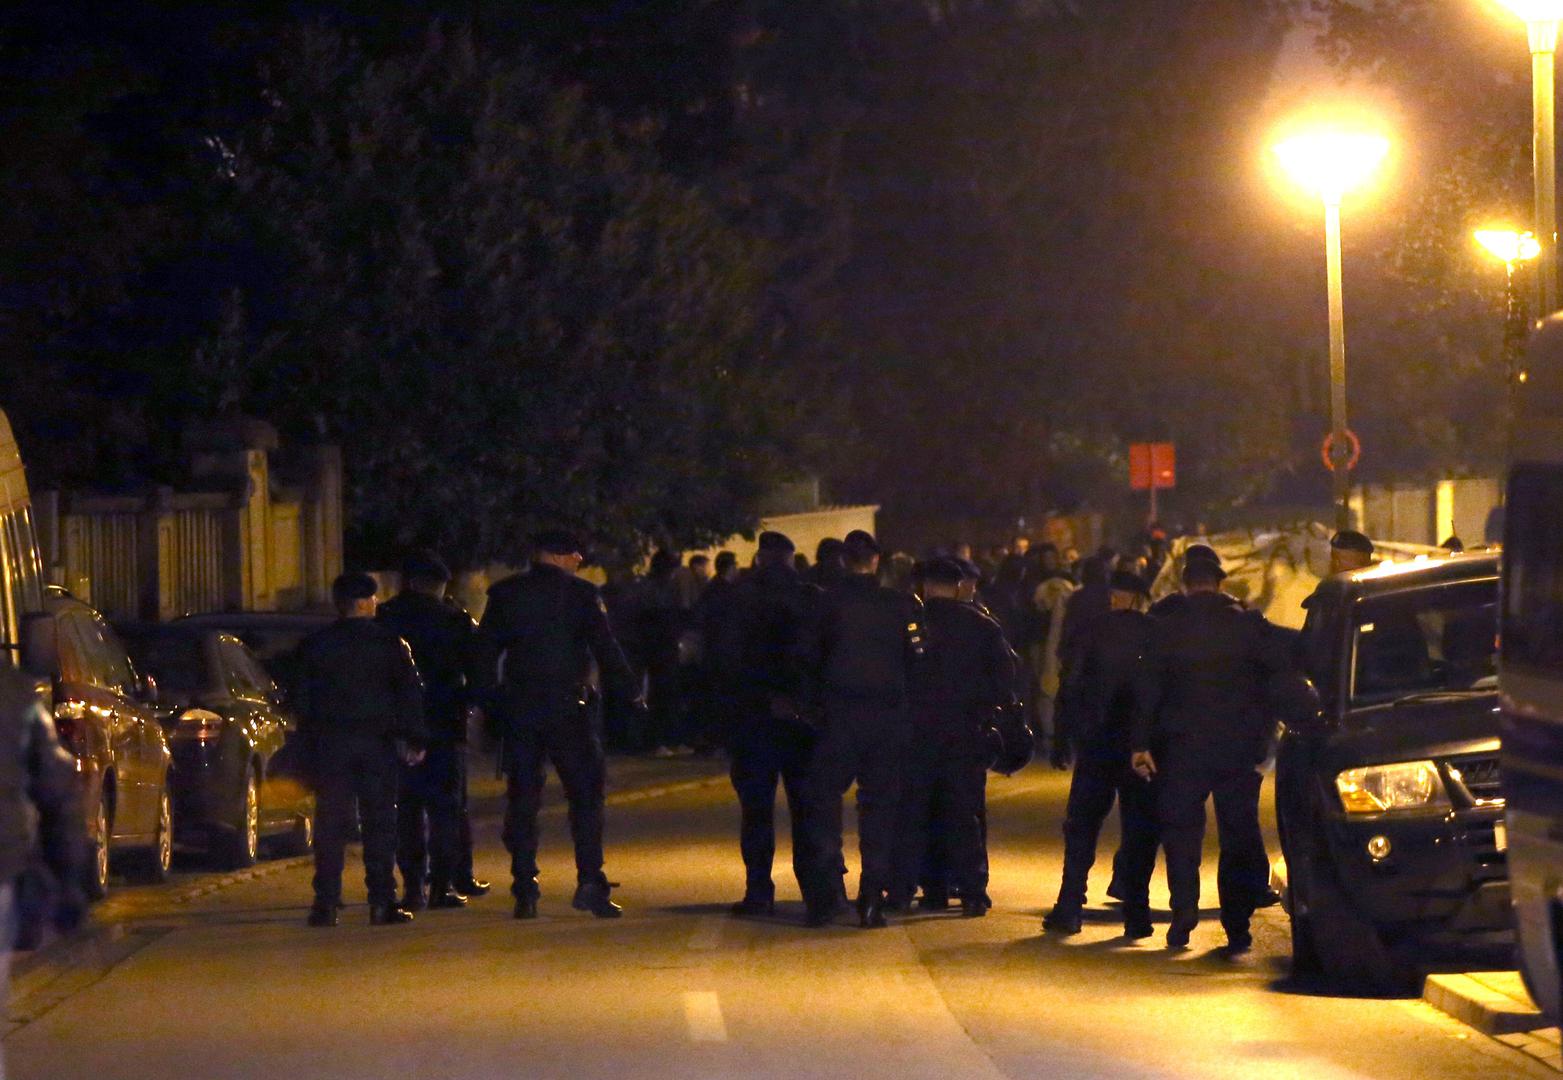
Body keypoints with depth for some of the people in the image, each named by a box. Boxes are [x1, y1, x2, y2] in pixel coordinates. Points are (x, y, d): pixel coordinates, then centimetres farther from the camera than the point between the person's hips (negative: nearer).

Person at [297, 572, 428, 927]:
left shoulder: (315, 646, 3)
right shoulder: (390, 644, 0)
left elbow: (304, 700, 5)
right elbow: (410, 694, 0)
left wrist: (309, 744, 10)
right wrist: (415, 740, 3)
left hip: (330, 742, 1)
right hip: (377, 741, -1)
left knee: (330, 825, 2)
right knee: (379, 823, 3)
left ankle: (326, 903, -4)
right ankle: (382, 903, -1)